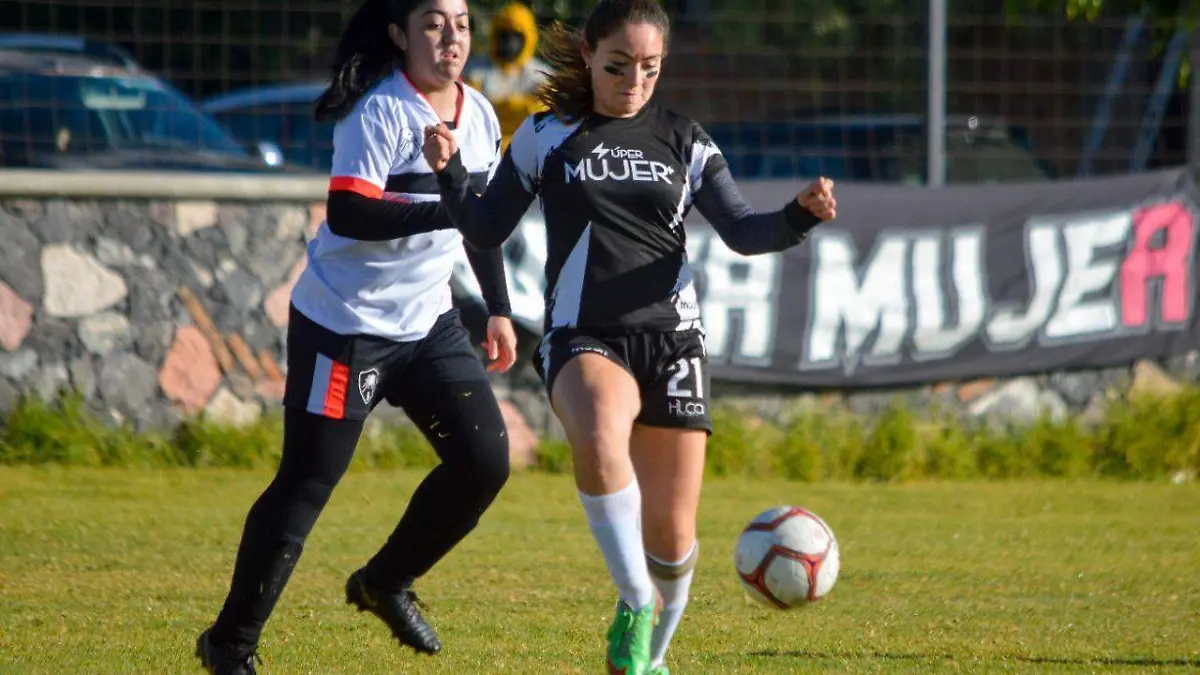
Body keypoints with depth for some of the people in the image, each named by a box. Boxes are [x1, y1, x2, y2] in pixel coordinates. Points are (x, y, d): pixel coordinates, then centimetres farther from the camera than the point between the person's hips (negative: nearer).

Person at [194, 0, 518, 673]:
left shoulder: (479, 116, 7)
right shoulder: (381, 113, -17)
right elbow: (347, 215, -27)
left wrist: (499, 311, 19)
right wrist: (446, 210, -31)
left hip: (429, 320, 7)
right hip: (346, 324, -7)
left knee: (485, 460, -2)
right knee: (307, 483, -5)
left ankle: (385, 584, 19)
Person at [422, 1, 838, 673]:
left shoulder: (683, 140, 10)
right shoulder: (546, 136, 7)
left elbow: (742, 231, 3)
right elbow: (489, 228, 10)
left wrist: (800, 215, -16)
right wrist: (451, 173, -8)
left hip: (671, 338, 2)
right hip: (584, 337, -2)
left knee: (671, 535, -1)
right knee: (598, 440, -38)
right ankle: (636, 608, -23)